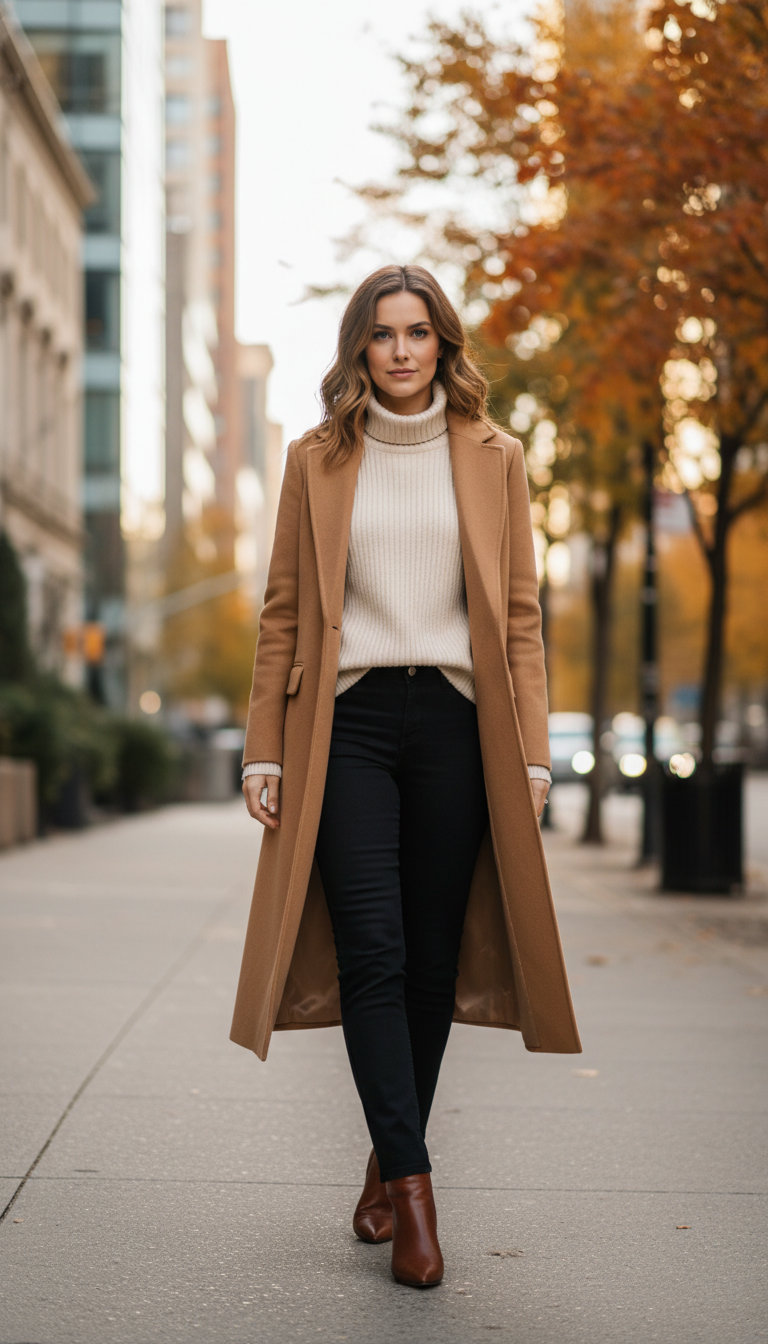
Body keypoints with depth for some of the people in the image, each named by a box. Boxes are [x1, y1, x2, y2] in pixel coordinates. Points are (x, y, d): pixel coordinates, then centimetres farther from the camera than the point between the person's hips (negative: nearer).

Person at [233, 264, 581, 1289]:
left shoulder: (492, 459, 10)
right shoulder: (317, 460, 9)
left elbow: (520, 616, 8)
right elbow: (284, 612, 9)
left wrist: (531, 753, 1)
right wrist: (265, 749, 3)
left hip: (452, 724, 1)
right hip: (347, 724, 0)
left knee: (433, 960, 3)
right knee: (372, 954, -10)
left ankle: (388, 1167, 19)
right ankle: (413, 1185, -8)